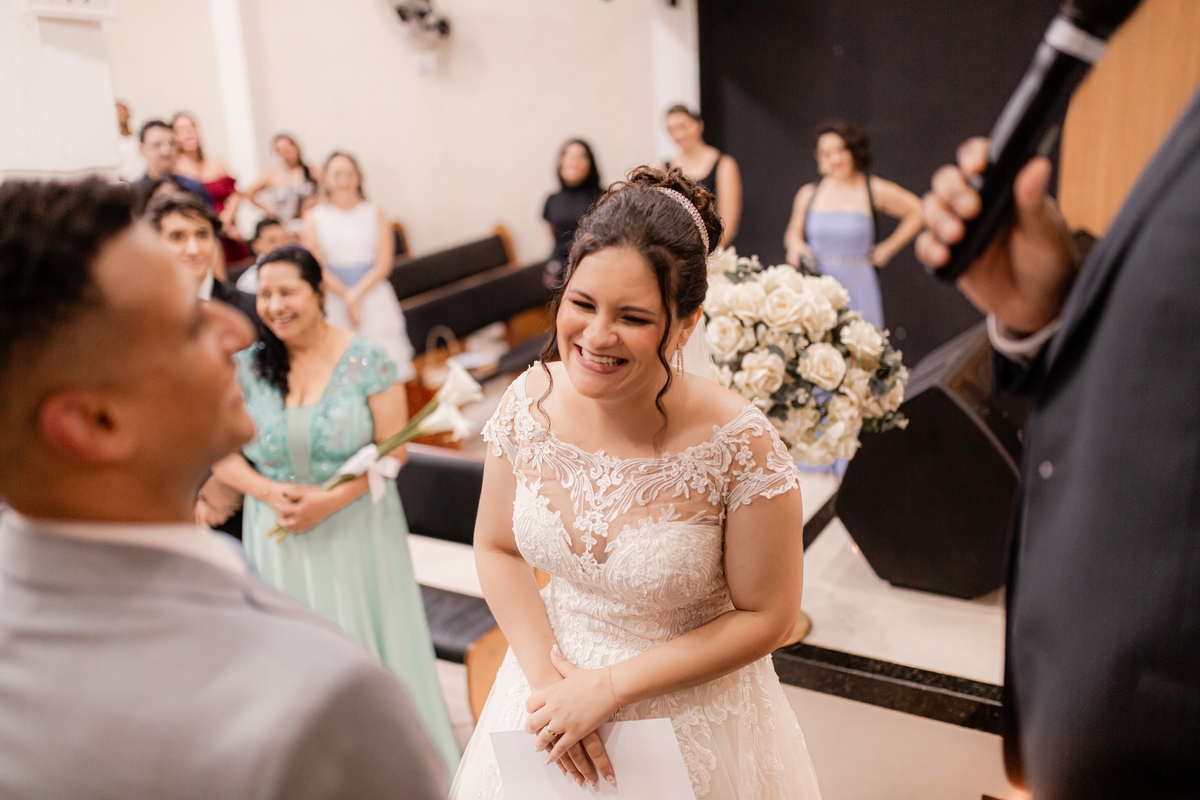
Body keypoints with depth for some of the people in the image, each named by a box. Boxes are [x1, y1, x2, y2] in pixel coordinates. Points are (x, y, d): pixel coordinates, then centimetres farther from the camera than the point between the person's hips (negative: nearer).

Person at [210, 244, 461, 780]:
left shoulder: (367, 360, -9)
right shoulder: (246, 368, -2)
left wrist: (330, 499, -19)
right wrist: (267, 491, -16)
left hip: (355, 529, -2)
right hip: (278, 534, 2)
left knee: (368, 642, 8)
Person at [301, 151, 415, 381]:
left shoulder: (375, 213, 6)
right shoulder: (314, 218, 6)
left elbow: (384, 264, 0)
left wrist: (356, 294, -11)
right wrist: (346, 296, -9)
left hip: (372, 293, 0)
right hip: (335, 299, 0)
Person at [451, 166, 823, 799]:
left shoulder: (740, 445, -27)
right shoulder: (531, 402, -16)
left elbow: (765, 618, -17)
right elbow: (497, 547, -3)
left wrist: (609, 686, -17)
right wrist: (547, 676, -13)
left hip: (691, 711, -3)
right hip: (553, 683, 4)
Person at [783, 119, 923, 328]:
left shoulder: (874, 190, 1)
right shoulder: (808, 193, 7)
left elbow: (917, 212, 10)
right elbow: (793, 232, 20)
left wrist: (887, 249, 7)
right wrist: (796, 246, -2)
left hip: (856, 285, -1)